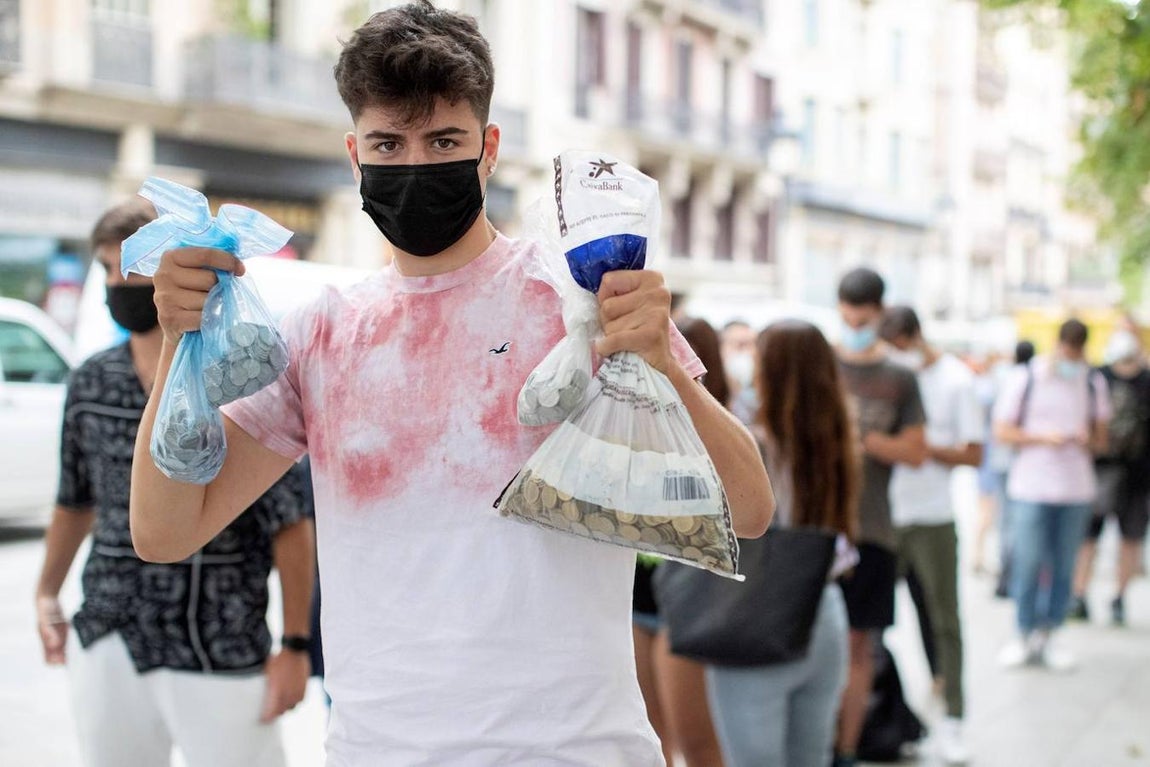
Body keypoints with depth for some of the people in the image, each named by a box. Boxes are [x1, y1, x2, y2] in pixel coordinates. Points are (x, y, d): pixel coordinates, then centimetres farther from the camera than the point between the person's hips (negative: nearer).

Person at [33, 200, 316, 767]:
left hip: (219, 656, -5)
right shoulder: (91, 385, 6)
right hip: (106, 645, 5)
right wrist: (47, 593, 20)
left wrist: (294, 646, -9)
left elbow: (289, 523, -8)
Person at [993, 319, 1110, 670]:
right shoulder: (1025, 379, -2)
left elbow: (1101, 436, 15)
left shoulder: (1093, 382, 8)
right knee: (1028, 564, -4)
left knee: (1063, 567, 5)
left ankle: (1046, 638, 15)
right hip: (1031, 486, -3)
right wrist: (1044, 437, -15)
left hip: (1076, 488, 3)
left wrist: (1091, 440, -8)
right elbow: (1003, 431, -1)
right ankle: (1025, 636, 10)